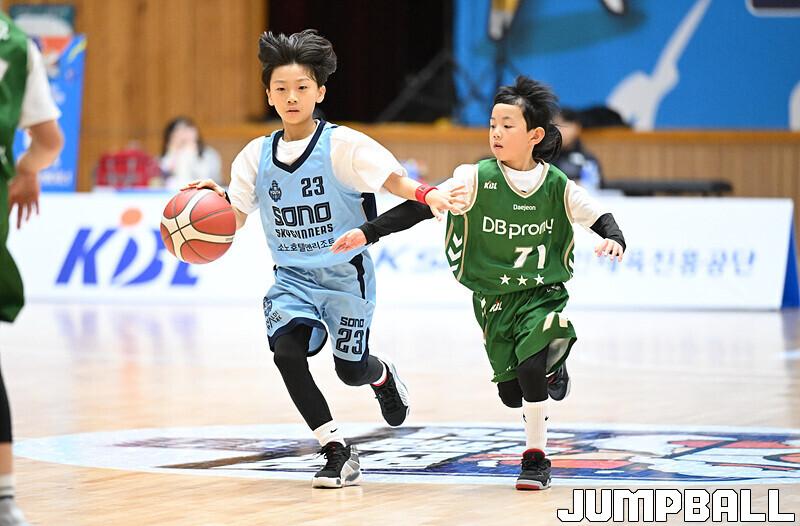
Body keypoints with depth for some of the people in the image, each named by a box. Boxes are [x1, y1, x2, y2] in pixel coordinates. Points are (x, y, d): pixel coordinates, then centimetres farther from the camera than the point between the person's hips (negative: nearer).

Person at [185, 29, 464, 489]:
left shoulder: (343, 145, -13)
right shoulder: (257, 156, -1)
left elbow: (393, 179, -23)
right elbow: (235, 217, 3)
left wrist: (426, 194, -44)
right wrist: (216, 199, -19)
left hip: (345, 273, -3)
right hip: (293, 276, 3)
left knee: (351, 369, 5)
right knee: (287, 350, -22)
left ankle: (383, 375, 47)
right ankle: (338, 453, -12)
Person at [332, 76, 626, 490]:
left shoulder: (556, 185, -5)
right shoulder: (476, 179, -9)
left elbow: (596, 215, 3)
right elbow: (421, 207, -12)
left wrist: (614, 238, -20)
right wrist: (368, 232, -19)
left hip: (542, 294, -1)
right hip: (492, 300, 1)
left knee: (533, 369, -23)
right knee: (511, 392, 4)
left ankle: (535, 458, -4)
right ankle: (550, 370, 42)